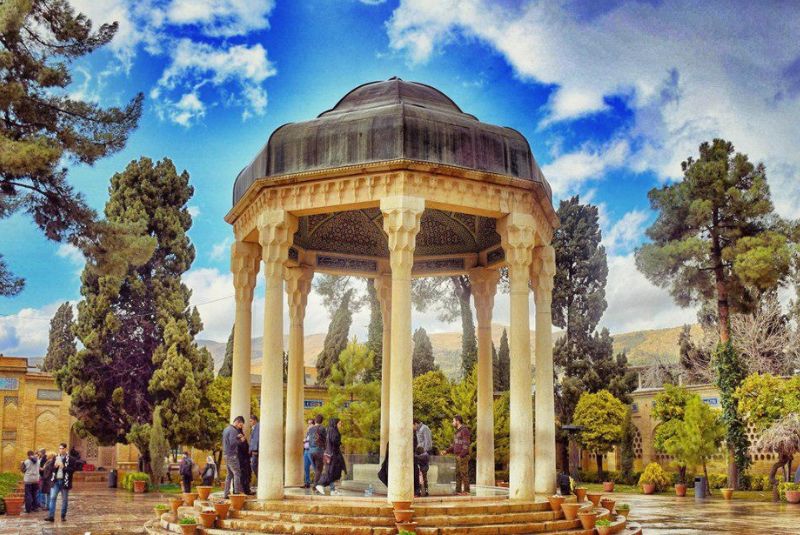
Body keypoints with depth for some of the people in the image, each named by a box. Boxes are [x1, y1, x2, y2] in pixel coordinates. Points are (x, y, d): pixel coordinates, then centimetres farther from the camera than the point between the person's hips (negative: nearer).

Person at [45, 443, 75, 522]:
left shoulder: (70, 459, -4)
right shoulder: (55, 458, 11)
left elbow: (72, 469, -11)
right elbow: (51, 468, 13)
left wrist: (63, 467, -18)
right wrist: (55, 466, -8)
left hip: (64, 481, -3)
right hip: (56, 481, 3)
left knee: (64, 499, 5)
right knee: (52, 498, -5)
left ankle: (63, 516, 14)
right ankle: (51, 516, -6)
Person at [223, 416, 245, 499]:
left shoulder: (226, 429, 16)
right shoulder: (233, 430, -14)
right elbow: (233, 442, -25)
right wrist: (239, 439, -8)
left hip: (226, 454, 9)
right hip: (232, 455, -9)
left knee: (229, 474, 13)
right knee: (237, 473, -7)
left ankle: (226, 493, 12)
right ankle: (237, 492, -11)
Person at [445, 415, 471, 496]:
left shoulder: (464, 430, -11)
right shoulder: (458, 432, 19)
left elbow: (466, 444, -17)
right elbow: (454, 446, 21)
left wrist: (461, 455, -22)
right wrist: (446, 451, 8)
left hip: (463, 457, -9)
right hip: (458, 456, 9)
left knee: (464, 474, -7)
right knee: (458, 474, 8)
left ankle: (466, 491, -4)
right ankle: (458, 491, 10)